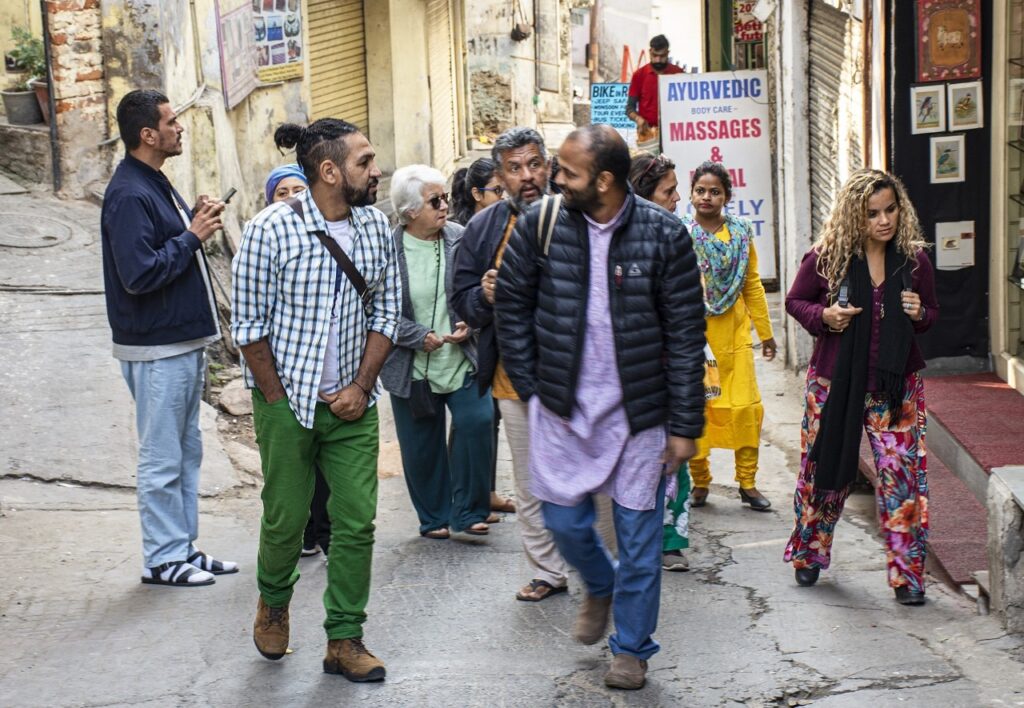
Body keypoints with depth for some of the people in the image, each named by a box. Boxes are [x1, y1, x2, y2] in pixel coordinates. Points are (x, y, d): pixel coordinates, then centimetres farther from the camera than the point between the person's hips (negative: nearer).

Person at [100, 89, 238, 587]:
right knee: (162, 458, -1)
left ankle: (184, 547, 24)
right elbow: (139, 274, -25)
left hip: (184, 340, 10)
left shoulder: (155, 185, 13)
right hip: (156, 349, -10)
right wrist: (192, 236, -18)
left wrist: (198, 221, 3)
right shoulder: (129, 196, -18)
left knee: (187, 451, 15)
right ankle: (162, 559, 7)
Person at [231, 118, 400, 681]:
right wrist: (279, 402, -7)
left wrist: (362, 386, -1)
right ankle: (273, 602, 37)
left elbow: (386, 311, 8)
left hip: (352, 402, 4)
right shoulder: (272, 229, -13)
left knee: (357, 522, 1)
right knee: (286, 517, 7)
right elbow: (249, 325, -8)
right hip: (287, 402, -4)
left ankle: (344, 640, 13)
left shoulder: (375, 226, 1)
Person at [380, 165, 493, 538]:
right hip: (412, 367, -1)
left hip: (463, 359, 1)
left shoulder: (461, 239, -1)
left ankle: (468, 511, 3)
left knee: (477, 423, -14)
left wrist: (469, 326, -11)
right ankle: (434, 518, 26)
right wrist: (421, 337, -15)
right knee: (420, 446, 7)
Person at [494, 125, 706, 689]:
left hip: (638, 410, -2)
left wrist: (684, 425, -7)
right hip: (561, 408, 2)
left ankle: (631, 648, 23)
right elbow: (512, 306, 6)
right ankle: (599, 587, 41)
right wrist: (529, 388, 2)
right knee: (564, 520, 8)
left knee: (638, 533, 5)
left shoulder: (663, 235, -10)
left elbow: (686, 336, -6)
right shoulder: (540, 225, -5)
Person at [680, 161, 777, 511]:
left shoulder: (742, 232, 8)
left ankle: (747, 483, 9)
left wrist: (765, 332, 14)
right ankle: (699, 481, 17)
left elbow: (752, 285, 13)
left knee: (746, 406, -2)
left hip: (734, 332, 2)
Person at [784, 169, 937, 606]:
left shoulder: (913, 259, -2)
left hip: (896, 385, 1)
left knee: (903, 477, -4)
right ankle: (809, 554, 35)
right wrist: (822, 316, -15)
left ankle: (907, 574, 5)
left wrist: (919, 314, -11)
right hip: (834, 383, -1)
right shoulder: (826, 258, -9)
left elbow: (931, 313, 12)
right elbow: (795, 301, 5)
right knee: (825, 471, 12)